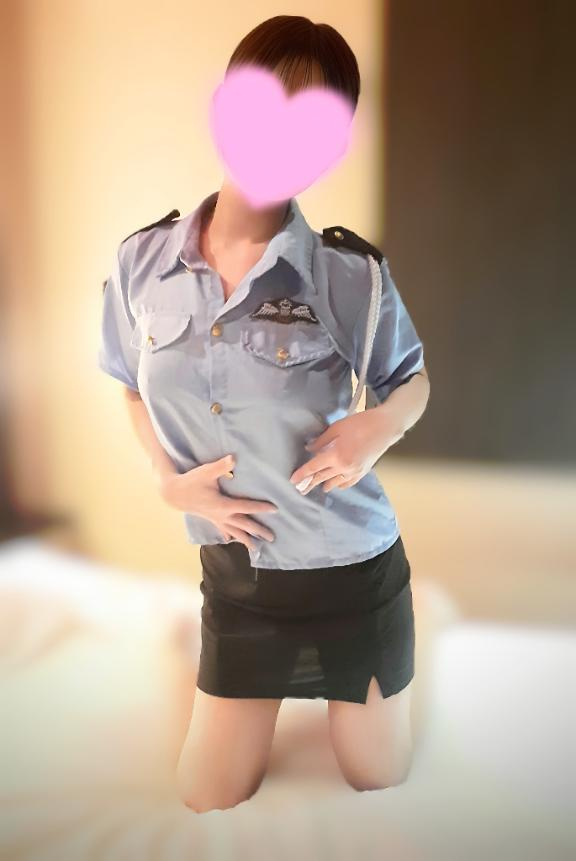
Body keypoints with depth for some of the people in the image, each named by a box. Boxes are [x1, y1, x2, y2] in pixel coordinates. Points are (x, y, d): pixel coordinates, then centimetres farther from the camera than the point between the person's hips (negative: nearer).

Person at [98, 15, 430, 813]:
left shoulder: (350, 274, -17)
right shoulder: (143, 261, -8)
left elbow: (413, 379, 1)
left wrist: (379, 427, -22)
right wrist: (171, 481, -8)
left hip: (356, 574, -2)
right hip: (237, 579, 3)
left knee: (381, 786, 20)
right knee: (208, 801, 17)